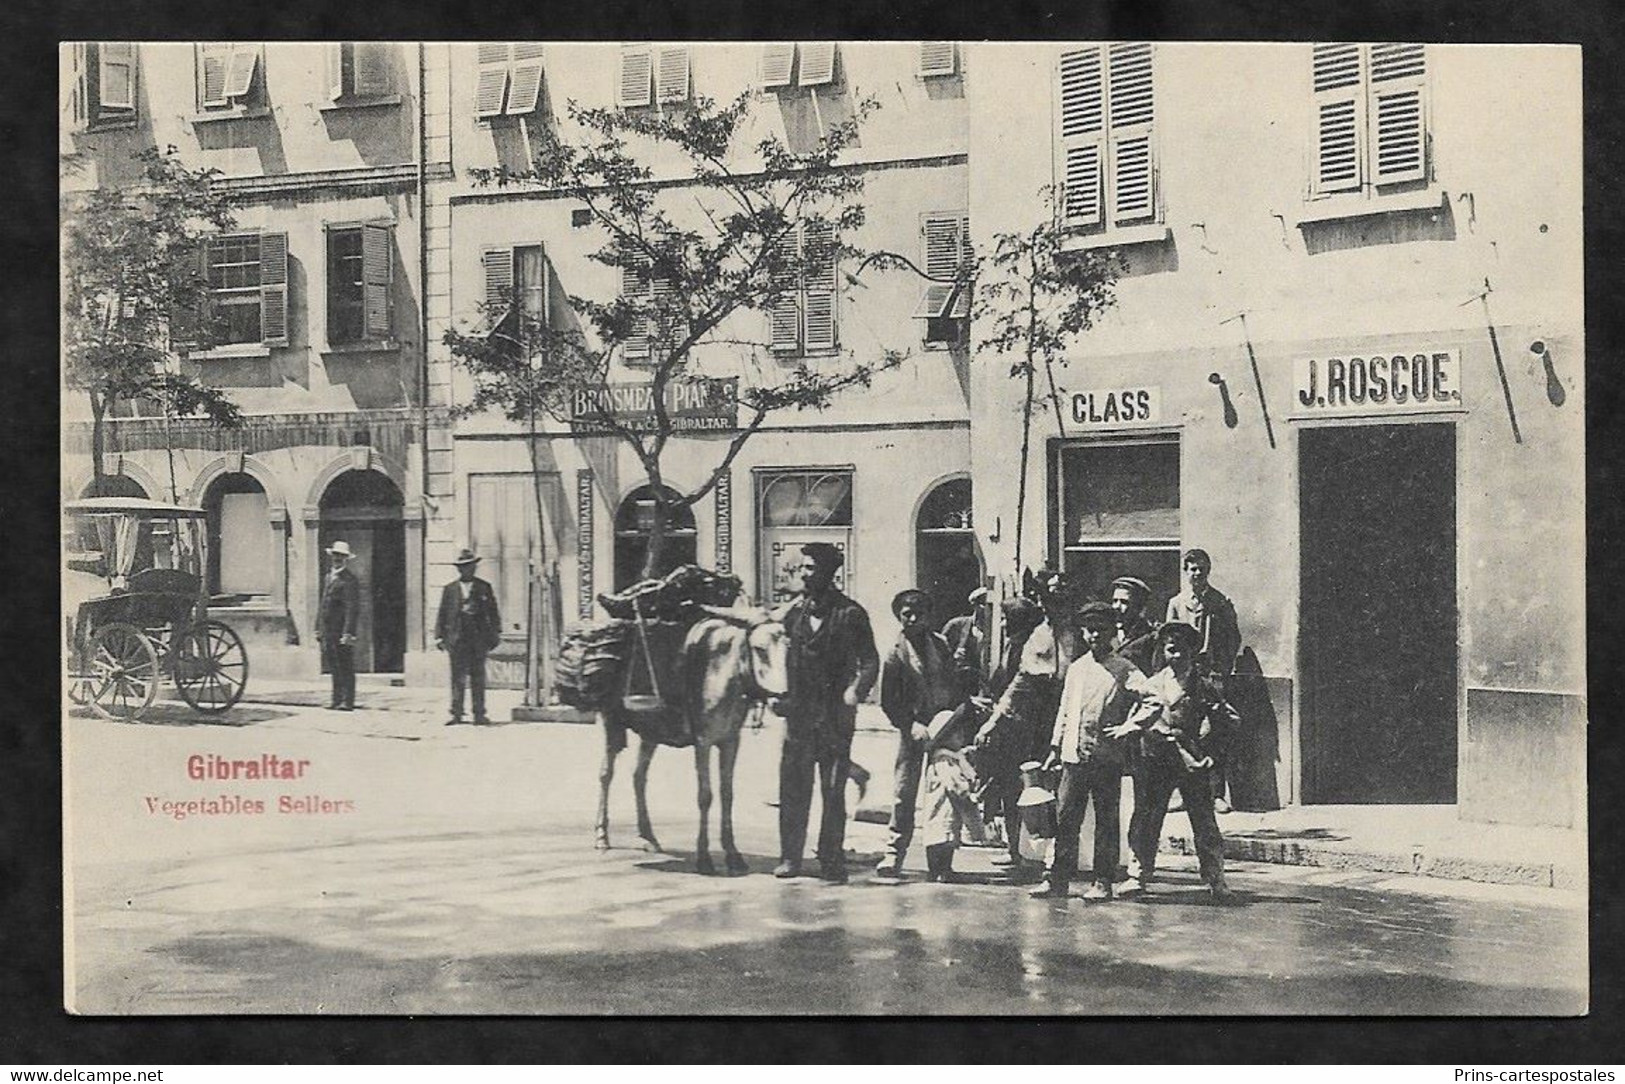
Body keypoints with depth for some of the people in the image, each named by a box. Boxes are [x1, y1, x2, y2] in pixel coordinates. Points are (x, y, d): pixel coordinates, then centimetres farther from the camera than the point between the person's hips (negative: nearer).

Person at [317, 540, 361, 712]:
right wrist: (318, 628, 18)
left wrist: (348, 633, -21)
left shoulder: (349, 580, -9)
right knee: (333, 667, 10)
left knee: (345, 668, -4)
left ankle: (347, 702, -2)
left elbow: (353, 608, -15)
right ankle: (337, 700, 15)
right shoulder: (328, 577, 18)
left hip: (341, 633, -8)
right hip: (328, 632, 8)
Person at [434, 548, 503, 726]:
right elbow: (442, 614, 9)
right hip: (456, 639, 0)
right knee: (457, 678, 0)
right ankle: (456, 713, 5)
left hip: (478, 638, 0)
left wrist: (496, 634, 3)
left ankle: (479, 714, 5)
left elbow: (493, 613, 9)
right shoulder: (449, 589, 9)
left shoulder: (484, 588, 8)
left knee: (478, 677, 1)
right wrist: (439, 636, 3)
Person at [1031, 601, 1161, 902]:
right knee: (1065, 818, 3)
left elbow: (1153, 702, -7)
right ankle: (1058, 880, 9)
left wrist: (1126, 727, -12)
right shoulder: (1076, 668, 15)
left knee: (1106, 821, 2)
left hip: (1106, 756, -4)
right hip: (1073, 755, 5)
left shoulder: (1123, 670, -1)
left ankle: (1103, 883, 7)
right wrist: (1055, 747, 17)